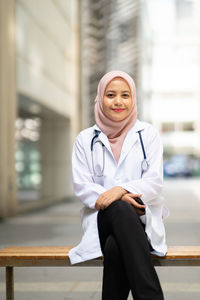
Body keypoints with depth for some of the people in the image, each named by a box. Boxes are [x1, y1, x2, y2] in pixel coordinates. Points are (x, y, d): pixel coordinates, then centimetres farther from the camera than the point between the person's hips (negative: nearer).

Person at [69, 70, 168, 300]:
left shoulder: (148, 134, 10)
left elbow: (155, 182, 0)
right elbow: (81, 187, 2)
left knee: (116, 248, -37)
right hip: (101, 218, 1)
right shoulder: (85, 139, 12)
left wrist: (122, 190, -21)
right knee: (120, 209, -38)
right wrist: (119, 202, -17)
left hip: (141, 218, 0)